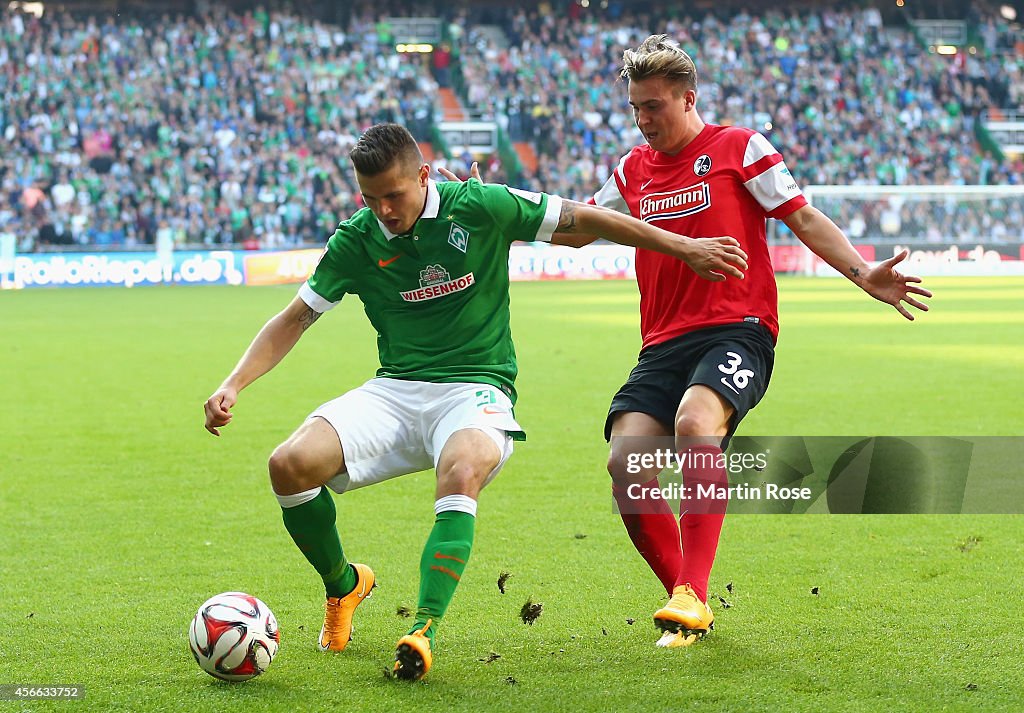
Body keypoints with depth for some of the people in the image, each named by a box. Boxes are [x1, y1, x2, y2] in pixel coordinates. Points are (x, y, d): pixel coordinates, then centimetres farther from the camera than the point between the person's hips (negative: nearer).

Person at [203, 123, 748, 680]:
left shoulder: (480, 208, -7)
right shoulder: (357, 240, 0)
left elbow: (583, 219, 2)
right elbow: (294, 320, 8)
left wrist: (684, 247, 6)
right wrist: (233, 386, -7)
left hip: (476, 388, -3)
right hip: (394, 390, 3)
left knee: (462, 475, -38)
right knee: (290, 465, -20)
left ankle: (425, 629, -41)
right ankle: (342, 585, 8)